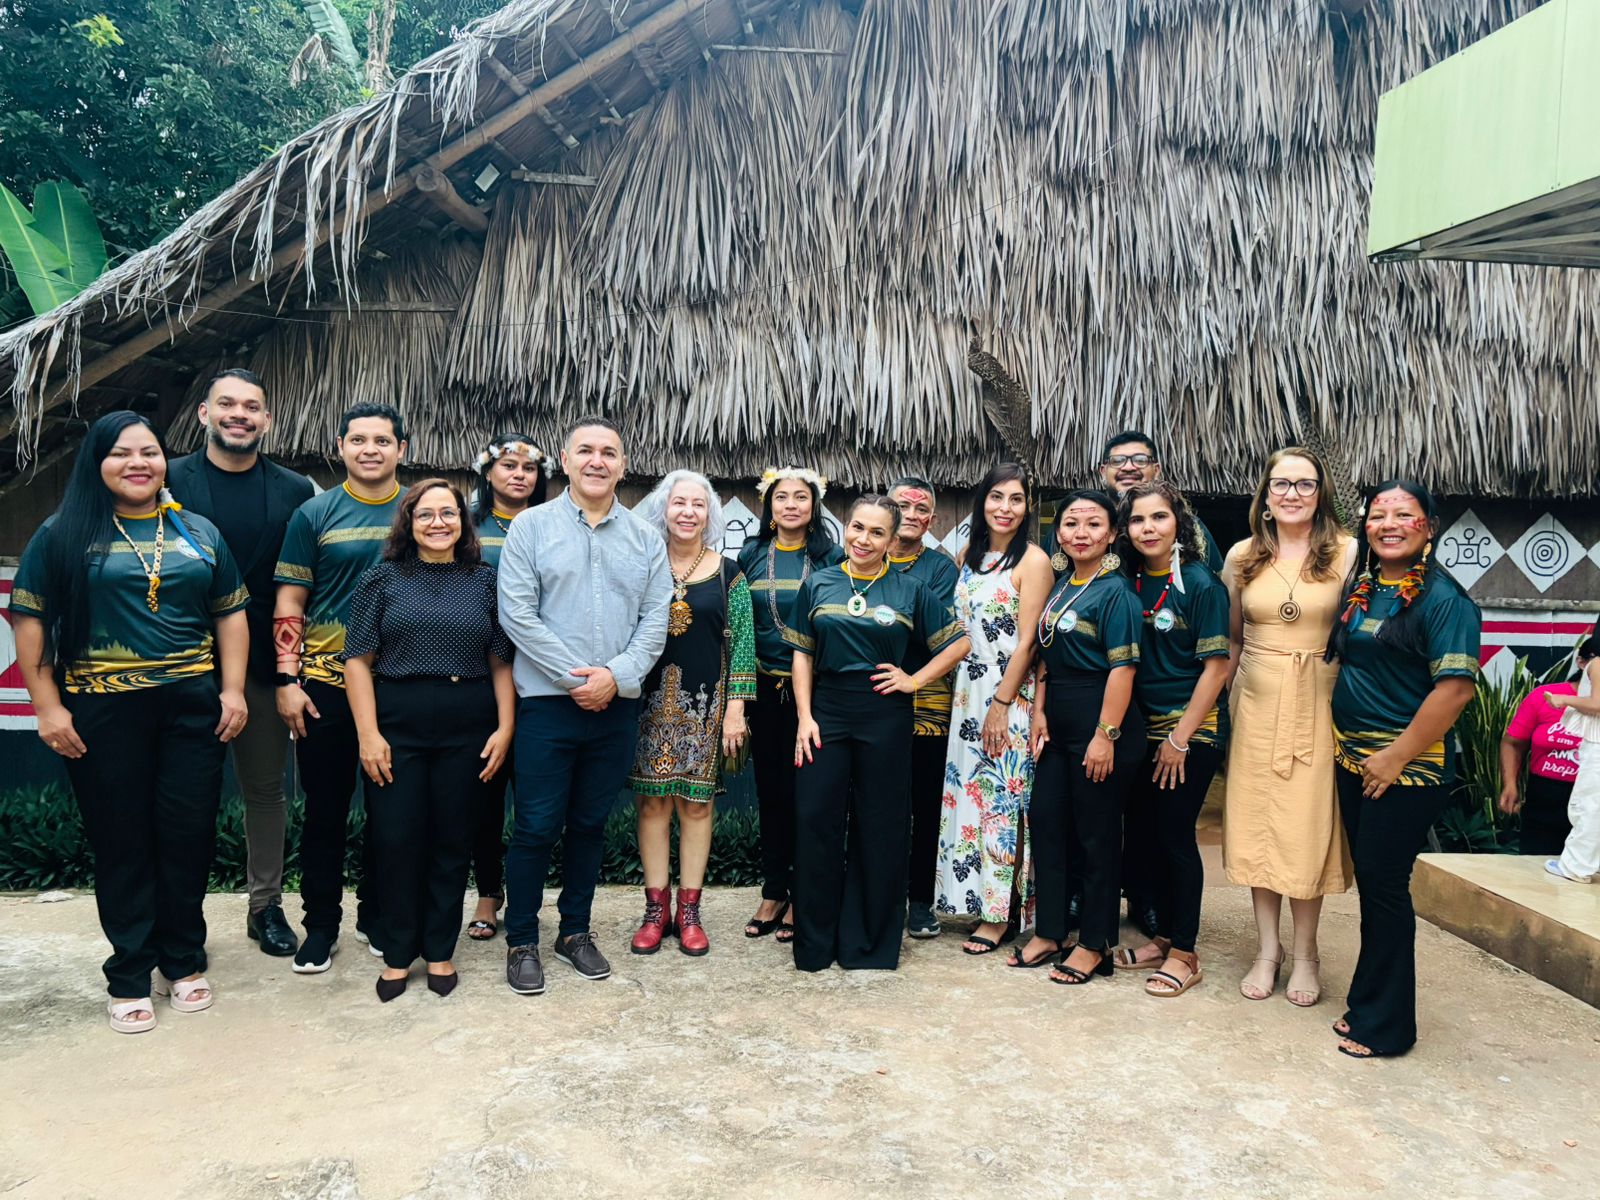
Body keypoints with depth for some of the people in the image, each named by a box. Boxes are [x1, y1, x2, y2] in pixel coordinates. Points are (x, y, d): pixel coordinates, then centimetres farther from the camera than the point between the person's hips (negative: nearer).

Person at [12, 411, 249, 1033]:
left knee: (188, 835, 6)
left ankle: (183, 962, 24)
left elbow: (231, 613, 10)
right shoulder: (63, 534, 1)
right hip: (103, 713, -2)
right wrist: (48, 707, -6)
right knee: (121, 842, 6)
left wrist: (233, 690, 1)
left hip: (192, 705, 2)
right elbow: (30, 621, 0)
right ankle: (129, 976, 20)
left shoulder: (199, 533, 9)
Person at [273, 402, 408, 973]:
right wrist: (287, 679, -6)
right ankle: (321, 922, 21)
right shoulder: (315, 514, 2)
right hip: (326, 682, -1)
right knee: (325, 807, 6)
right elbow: (289, 603, 2)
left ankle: (376, 914, 27)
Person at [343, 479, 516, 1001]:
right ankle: (397, 954, 18)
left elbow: (501, 661, 6)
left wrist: (505, 727, -3)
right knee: (396, 840, 3)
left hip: (468, 733, 1)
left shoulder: (485, 580, 7)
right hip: (397, 729, -1)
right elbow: (358, 659, -1)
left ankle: (440, 950, 22)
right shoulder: (383, 579, 3)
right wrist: (368, 733, -8)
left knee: (453, 840, 8)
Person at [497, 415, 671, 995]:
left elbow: (655, 620, 3)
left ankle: (575, 931, 27)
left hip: (616, 705, 3)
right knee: (536, 827, 2)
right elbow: (517, 613, -8)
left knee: (589, 824, 13)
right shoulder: (532, 527, 0)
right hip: (548, 701, -3)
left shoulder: (645, 539, 8)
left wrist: (615, 676, -11)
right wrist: (576, 677, -13)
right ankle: (521, 941, 16)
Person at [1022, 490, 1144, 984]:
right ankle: (1049, 933, 24)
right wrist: (1039, 712, 6)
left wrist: (1106, 735, -21)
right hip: (1058, 722, 8)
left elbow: (1122, 668, -18)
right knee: (1045, 820, 11)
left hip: (1100, 721, -8)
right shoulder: (1060, 587, 11)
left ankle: (1094, 945, 17)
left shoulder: (1116, 591, -12)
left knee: (1096, 833, 3)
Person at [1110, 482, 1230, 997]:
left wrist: (1180, 737, -13)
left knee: (1174, 833, -2)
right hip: (1145, 727, 6)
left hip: (1192, 728, -6)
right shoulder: (1130, 583, 5)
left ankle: (1184, 953, 12)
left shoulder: (1201, 584, -11)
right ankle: (1164, 937, 27)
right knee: (1145, 832, 10)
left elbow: (1216, 665, -12)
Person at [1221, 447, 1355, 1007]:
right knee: (1256, 822, 7)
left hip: (1319, 703, -2)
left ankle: (1305, 952, 19)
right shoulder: (1242, 556, 5)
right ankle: (1267, 949, 21)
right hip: (1257, 703, 3)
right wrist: (1225, 703, 8)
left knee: (1309, 826, 1)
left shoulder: (1347, 553, -3)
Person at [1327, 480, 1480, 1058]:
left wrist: (1397, 756, -20)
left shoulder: (1443, 598, -14)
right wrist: (1335, 729, 11)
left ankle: (1384, 1023, 15)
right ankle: (1367, 1003, 29)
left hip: (1408, 767, -7)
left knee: (1384, 884, 0)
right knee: (1369, 880, 15)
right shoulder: (1359, 589, 10)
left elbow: (1456, 687, -21)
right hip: (1354, 760, 7)